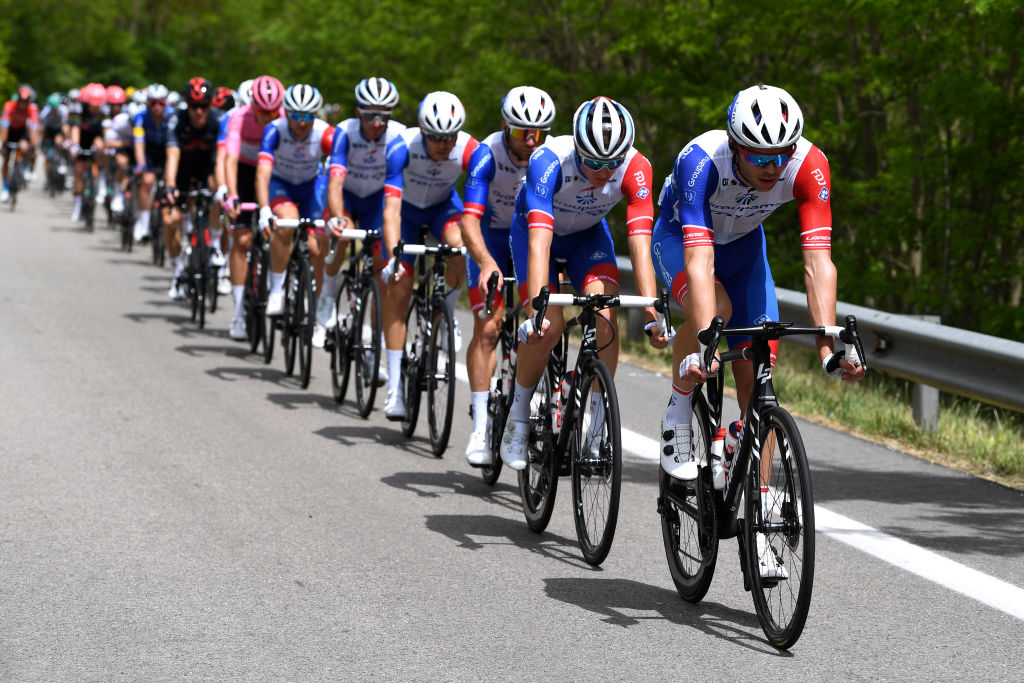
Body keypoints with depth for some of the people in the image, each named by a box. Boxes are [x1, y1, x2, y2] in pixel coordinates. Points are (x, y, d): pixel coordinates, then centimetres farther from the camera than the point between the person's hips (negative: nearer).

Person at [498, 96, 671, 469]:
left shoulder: (635, 168, -31)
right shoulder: (549, 161, -38)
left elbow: (640, 246, -34)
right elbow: (539, 243, -44)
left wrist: (653, 315, -42)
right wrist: (537, 311, -53)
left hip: (589, 234, 2)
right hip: (535, 229, -2)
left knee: (605, 315, -22)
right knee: (548, 326, -20)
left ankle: (599, 426, -11)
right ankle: (518, 415, 3)